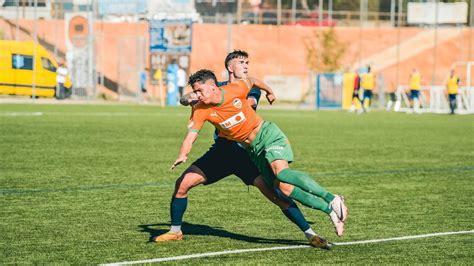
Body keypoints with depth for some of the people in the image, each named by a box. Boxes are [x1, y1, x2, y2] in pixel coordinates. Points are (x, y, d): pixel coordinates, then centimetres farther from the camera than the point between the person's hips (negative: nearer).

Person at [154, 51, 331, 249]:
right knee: (182, 183, -8)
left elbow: (248, 103, -20)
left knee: (274, 192, -16)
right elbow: (184, 99, 3)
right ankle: (175, 231, 11)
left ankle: (310, 234, -11)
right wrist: (189, 98, -23)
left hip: (246, 152, -3)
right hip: (221, 150, 3)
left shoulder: (251, 89, 4)